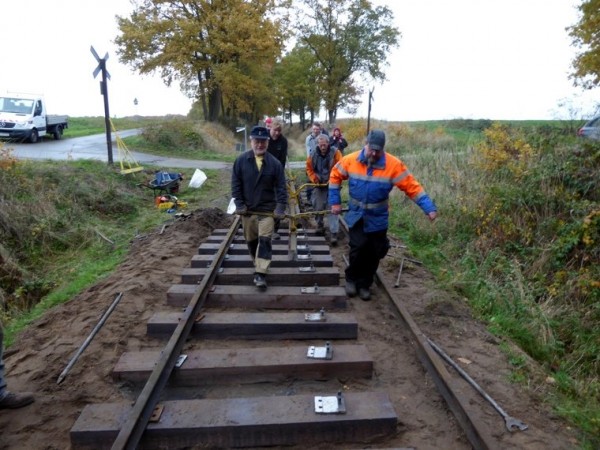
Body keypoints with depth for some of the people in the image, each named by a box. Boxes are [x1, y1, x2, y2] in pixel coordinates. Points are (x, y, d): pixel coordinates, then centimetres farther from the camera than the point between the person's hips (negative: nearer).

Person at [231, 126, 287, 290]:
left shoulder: (275, 163, -5)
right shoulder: (241, 160, -3)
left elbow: (281, 187, -4)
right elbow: (235, 183, -2)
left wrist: (280, 208, -14)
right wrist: (239, 204, -9)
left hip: (267, 209, -2)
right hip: (247, 209, 2)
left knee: (264, 240, -9)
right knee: (251, 240, 15)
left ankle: (260, 274, -7)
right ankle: (258, 265, 37)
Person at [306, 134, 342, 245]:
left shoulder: (335, 153, -9)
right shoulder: (313, 155, 1)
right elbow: (309, 168, 10)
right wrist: (314, 178, -6)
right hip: (319, 186, 4)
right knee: (318, 207, 13)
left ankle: (333, 233, -8)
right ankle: (320, 226, 37)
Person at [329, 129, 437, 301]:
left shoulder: (393, 165, -17)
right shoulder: (350, 160, -11)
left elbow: (412, 187, -15)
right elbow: (335, 176, 4)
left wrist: (429, 208, -21)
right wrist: (335, 202, 1)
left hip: (377, 219, 0)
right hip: (356, 216, 0)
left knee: (373, 254, 8)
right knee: (358, 248, -9)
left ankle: (364, 284, 29)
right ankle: (351, 279, 17)